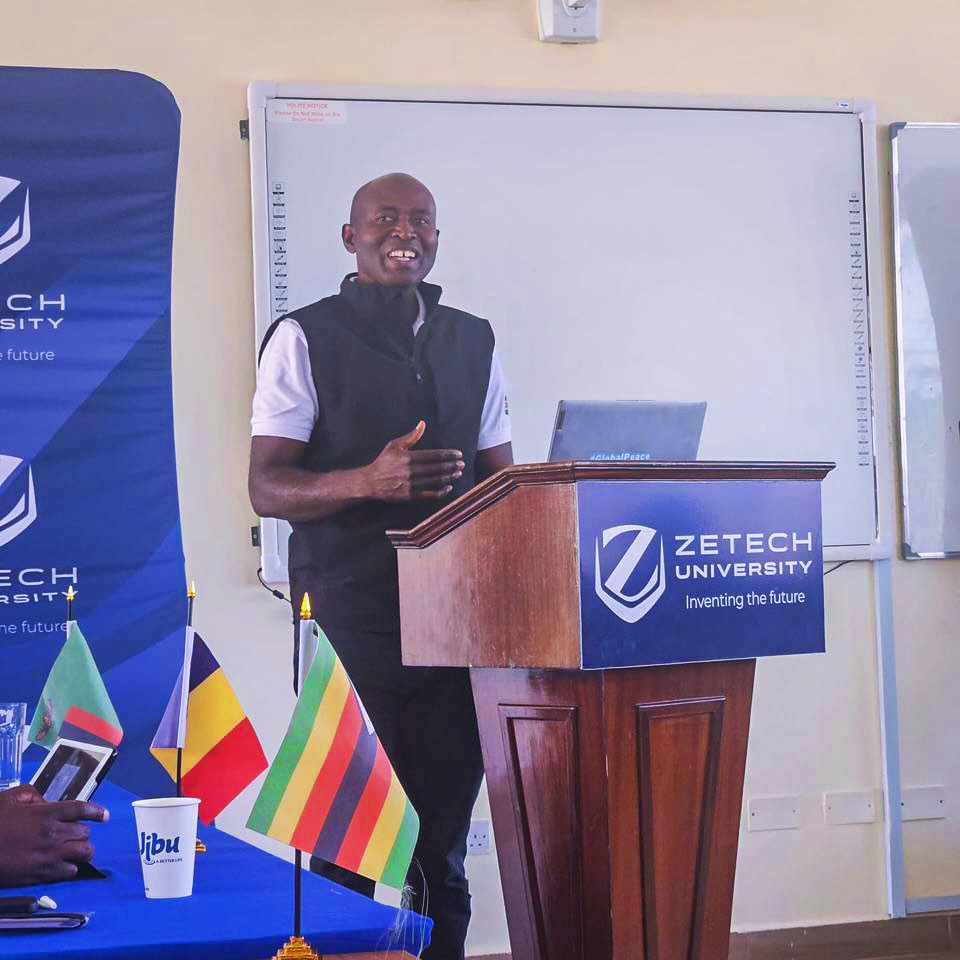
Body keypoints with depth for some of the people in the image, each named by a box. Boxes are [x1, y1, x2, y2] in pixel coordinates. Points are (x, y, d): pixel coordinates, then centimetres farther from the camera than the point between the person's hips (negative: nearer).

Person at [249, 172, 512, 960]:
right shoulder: (305, 338, 1)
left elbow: (500, 477, 17)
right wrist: (369, 481, -23)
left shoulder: (473, 342, 15)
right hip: (352, 621, -4)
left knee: (444, 834, 7)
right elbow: (266, 488, -5)